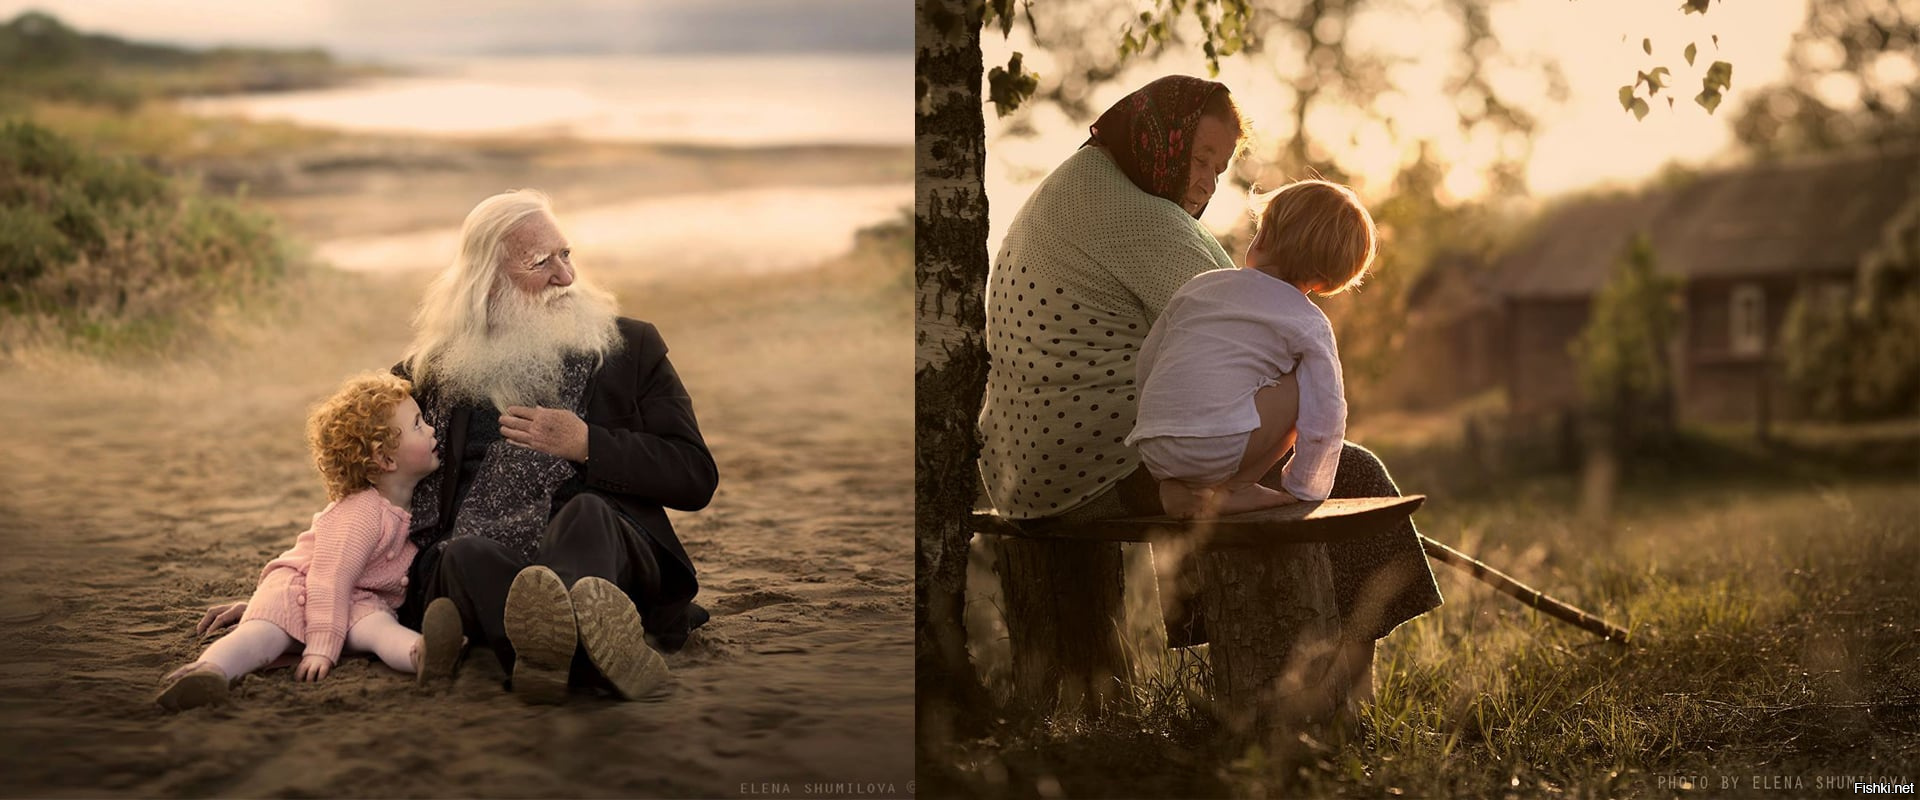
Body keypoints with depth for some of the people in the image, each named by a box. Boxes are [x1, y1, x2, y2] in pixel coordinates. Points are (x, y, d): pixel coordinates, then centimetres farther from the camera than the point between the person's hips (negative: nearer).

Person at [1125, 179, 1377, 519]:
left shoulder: (1200, 285, 20)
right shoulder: (1309, 325, 6)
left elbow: (1144, 365, 22)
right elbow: (1325, 414, 2)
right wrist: (1302, 490, 16)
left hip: (1151, 453, 6)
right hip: (1218, 449, -6)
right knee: (1303, 388, 7)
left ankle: (1177, 488, 11)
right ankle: (1232, 490, 4)